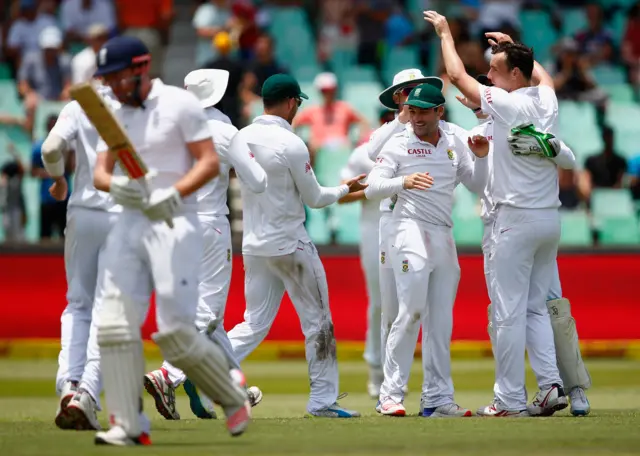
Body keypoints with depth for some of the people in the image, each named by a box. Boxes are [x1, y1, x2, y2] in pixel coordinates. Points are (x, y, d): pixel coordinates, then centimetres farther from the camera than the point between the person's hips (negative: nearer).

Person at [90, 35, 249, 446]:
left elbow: (210, 162, -9)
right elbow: (99, 172, 8)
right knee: (115, 326, -6)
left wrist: (173, 195, -24)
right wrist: (115, 185, -17)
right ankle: (129, 426, -3)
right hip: (129, 224, 6)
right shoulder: (115, 116, 14)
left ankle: (232, 392, 15)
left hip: (175, 224, -6)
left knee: (176, 332, -10)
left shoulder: (180, 104, -4)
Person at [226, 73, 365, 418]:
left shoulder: (241, 138, 3)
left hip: (253, 246, 6)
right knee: (317, 321, 7)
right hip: (290, 246, -6)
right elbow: (313, 198, -7)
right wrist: (345, 189, 11)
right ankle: (323, 399, 9)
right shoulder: (290, 144, -15)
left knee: (254, 324, 9)